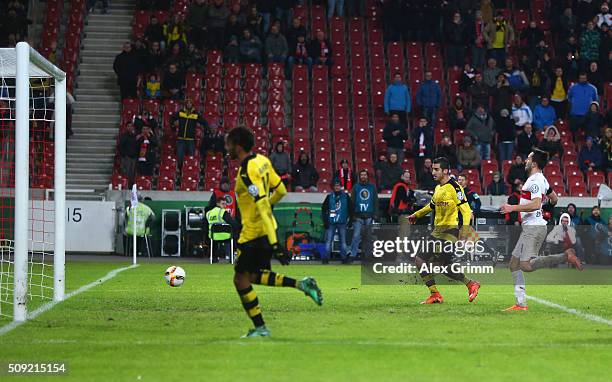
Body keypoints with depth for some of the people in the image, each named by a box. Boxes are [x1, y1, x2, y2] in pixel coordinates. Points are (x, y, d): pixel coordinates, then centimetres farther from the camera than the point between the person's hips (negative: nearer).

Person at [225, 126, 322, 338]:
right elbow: (280, 190, 13)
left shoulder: (247, 171, -24)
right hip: (267, 230, 9)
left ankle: (260, 329, 6)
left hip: (253, 232, -9)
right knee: (255, 276, 19)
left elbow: (263, 208, -28)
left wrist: (274, 244, -30)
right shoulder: (262, 161, 3)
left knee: (241, 279, 3)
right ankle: (301, 284, 7)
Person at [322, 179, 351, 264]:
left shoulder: (346, 196, 6)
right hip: (331, 223, 0)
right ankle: (326, 258, -1)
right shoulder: (329, 197, 6)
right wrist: (325, 221, 0)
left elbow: (350, 209, 10)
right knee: (328, 240, -3)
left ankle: (344, 257, 9)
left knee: (343, 241, 4)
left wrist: (350, 219, 5)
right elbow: (324, 209, 8)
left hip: (342, 223, 0)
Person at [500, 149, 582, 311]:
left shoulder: (535, 180, -14)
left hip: (534, 227, -10)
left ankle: (566, 256, -14)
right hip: (529, 227, 10)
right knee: (514, 263, 8)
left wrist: (513, 208, -21)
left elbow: (536, 204, -26)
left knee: (526, 265, -19)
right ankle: (521, 303, 6)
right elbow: (554, 199, 29)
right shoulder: (542, 179, 17)